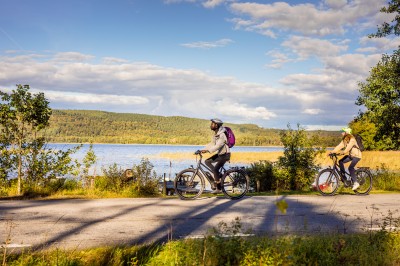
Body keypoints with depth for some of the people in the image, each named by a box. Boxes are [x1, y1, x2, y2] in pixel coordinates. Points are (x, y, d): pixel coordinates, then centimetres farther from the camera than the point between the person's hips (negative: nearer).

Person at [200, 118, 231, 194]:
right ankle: (218, 175, 6)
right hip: (219, 154, 9)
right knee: (207, 161, -1)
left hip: (225, 154, -9)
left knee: (215, 168, -20)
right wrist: (202, 150, -2)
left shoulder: (222, 135, -22)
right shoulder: (215, 134, 9)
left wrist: (208, 150, -40)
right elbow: (211, 144, 9)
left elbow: (217, 146, -32)